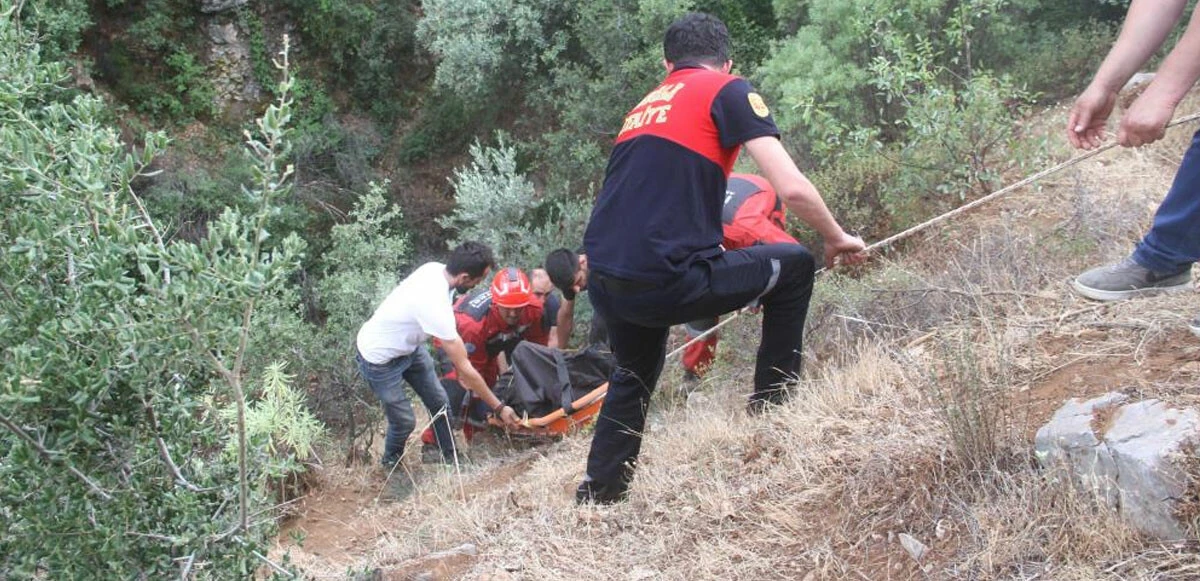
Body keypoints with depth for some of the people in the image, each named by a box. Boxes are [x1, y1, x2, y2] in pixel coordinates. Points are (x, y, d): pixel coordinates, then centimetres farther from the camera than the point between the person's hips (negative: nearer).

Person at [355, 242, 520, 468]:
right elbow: (465, 369, -30)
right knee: (404, 421, 2)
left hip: (409, 345, 8)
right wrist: (499, 407, -21)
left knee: (439, 402, 11)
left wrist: (460, 366, 4)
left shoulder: (435, 268, -16)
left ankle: (451, 458, 30)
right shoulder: (435, 305, -39)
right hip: (380, 359, -8)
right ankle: (390, 466, 31)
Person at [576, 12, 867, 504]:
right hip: (665, 280, -7)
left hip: (604, 285, 7)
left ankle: (597, 492, 37)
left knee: (633, 376, 35)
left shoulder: (642, 108, 24)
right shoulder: (729, 91, 4)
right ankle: (772, 405, 21)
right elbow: (792, 189, -6)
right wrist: (837, 240, 13)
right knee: (794, 266, 16)